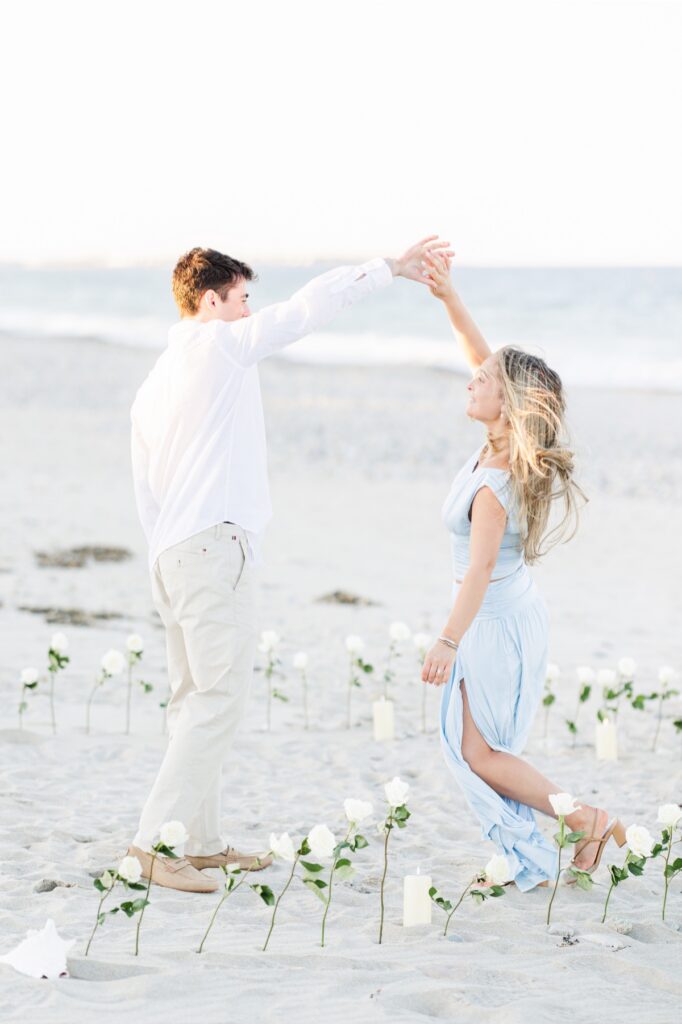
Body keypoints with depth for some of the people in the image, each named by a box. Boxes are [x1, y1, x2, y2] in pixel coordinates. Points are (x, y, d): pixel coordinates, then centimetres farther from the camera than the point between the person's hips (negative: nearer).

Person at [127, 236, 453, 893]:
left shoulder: (152, 386, 20)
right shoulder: (219, 344, -3)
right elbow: (309, 306, -6)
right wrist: (390, 269, -1)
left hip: (171, 551, 9)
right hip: (213, 543, -9)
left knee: (194, 697, 13)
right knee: (220, 694, -10)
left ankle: (201, 840, 17)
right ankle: (155, 839, -14)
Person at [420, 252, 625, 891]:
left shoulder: (495, 482, -26)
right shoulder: (502, 448, -3)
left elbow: (481, 566, -32)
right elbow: (482, 357, 5)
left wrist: (449, 641, -36)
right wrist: (448, 297, -1)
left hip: (498, 623, -9)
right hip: (509, 616, 9)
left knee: (477, 751, -1)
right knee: (475, 746, 13)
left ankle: (588, 821, 3)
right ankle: (530, 859, 16)